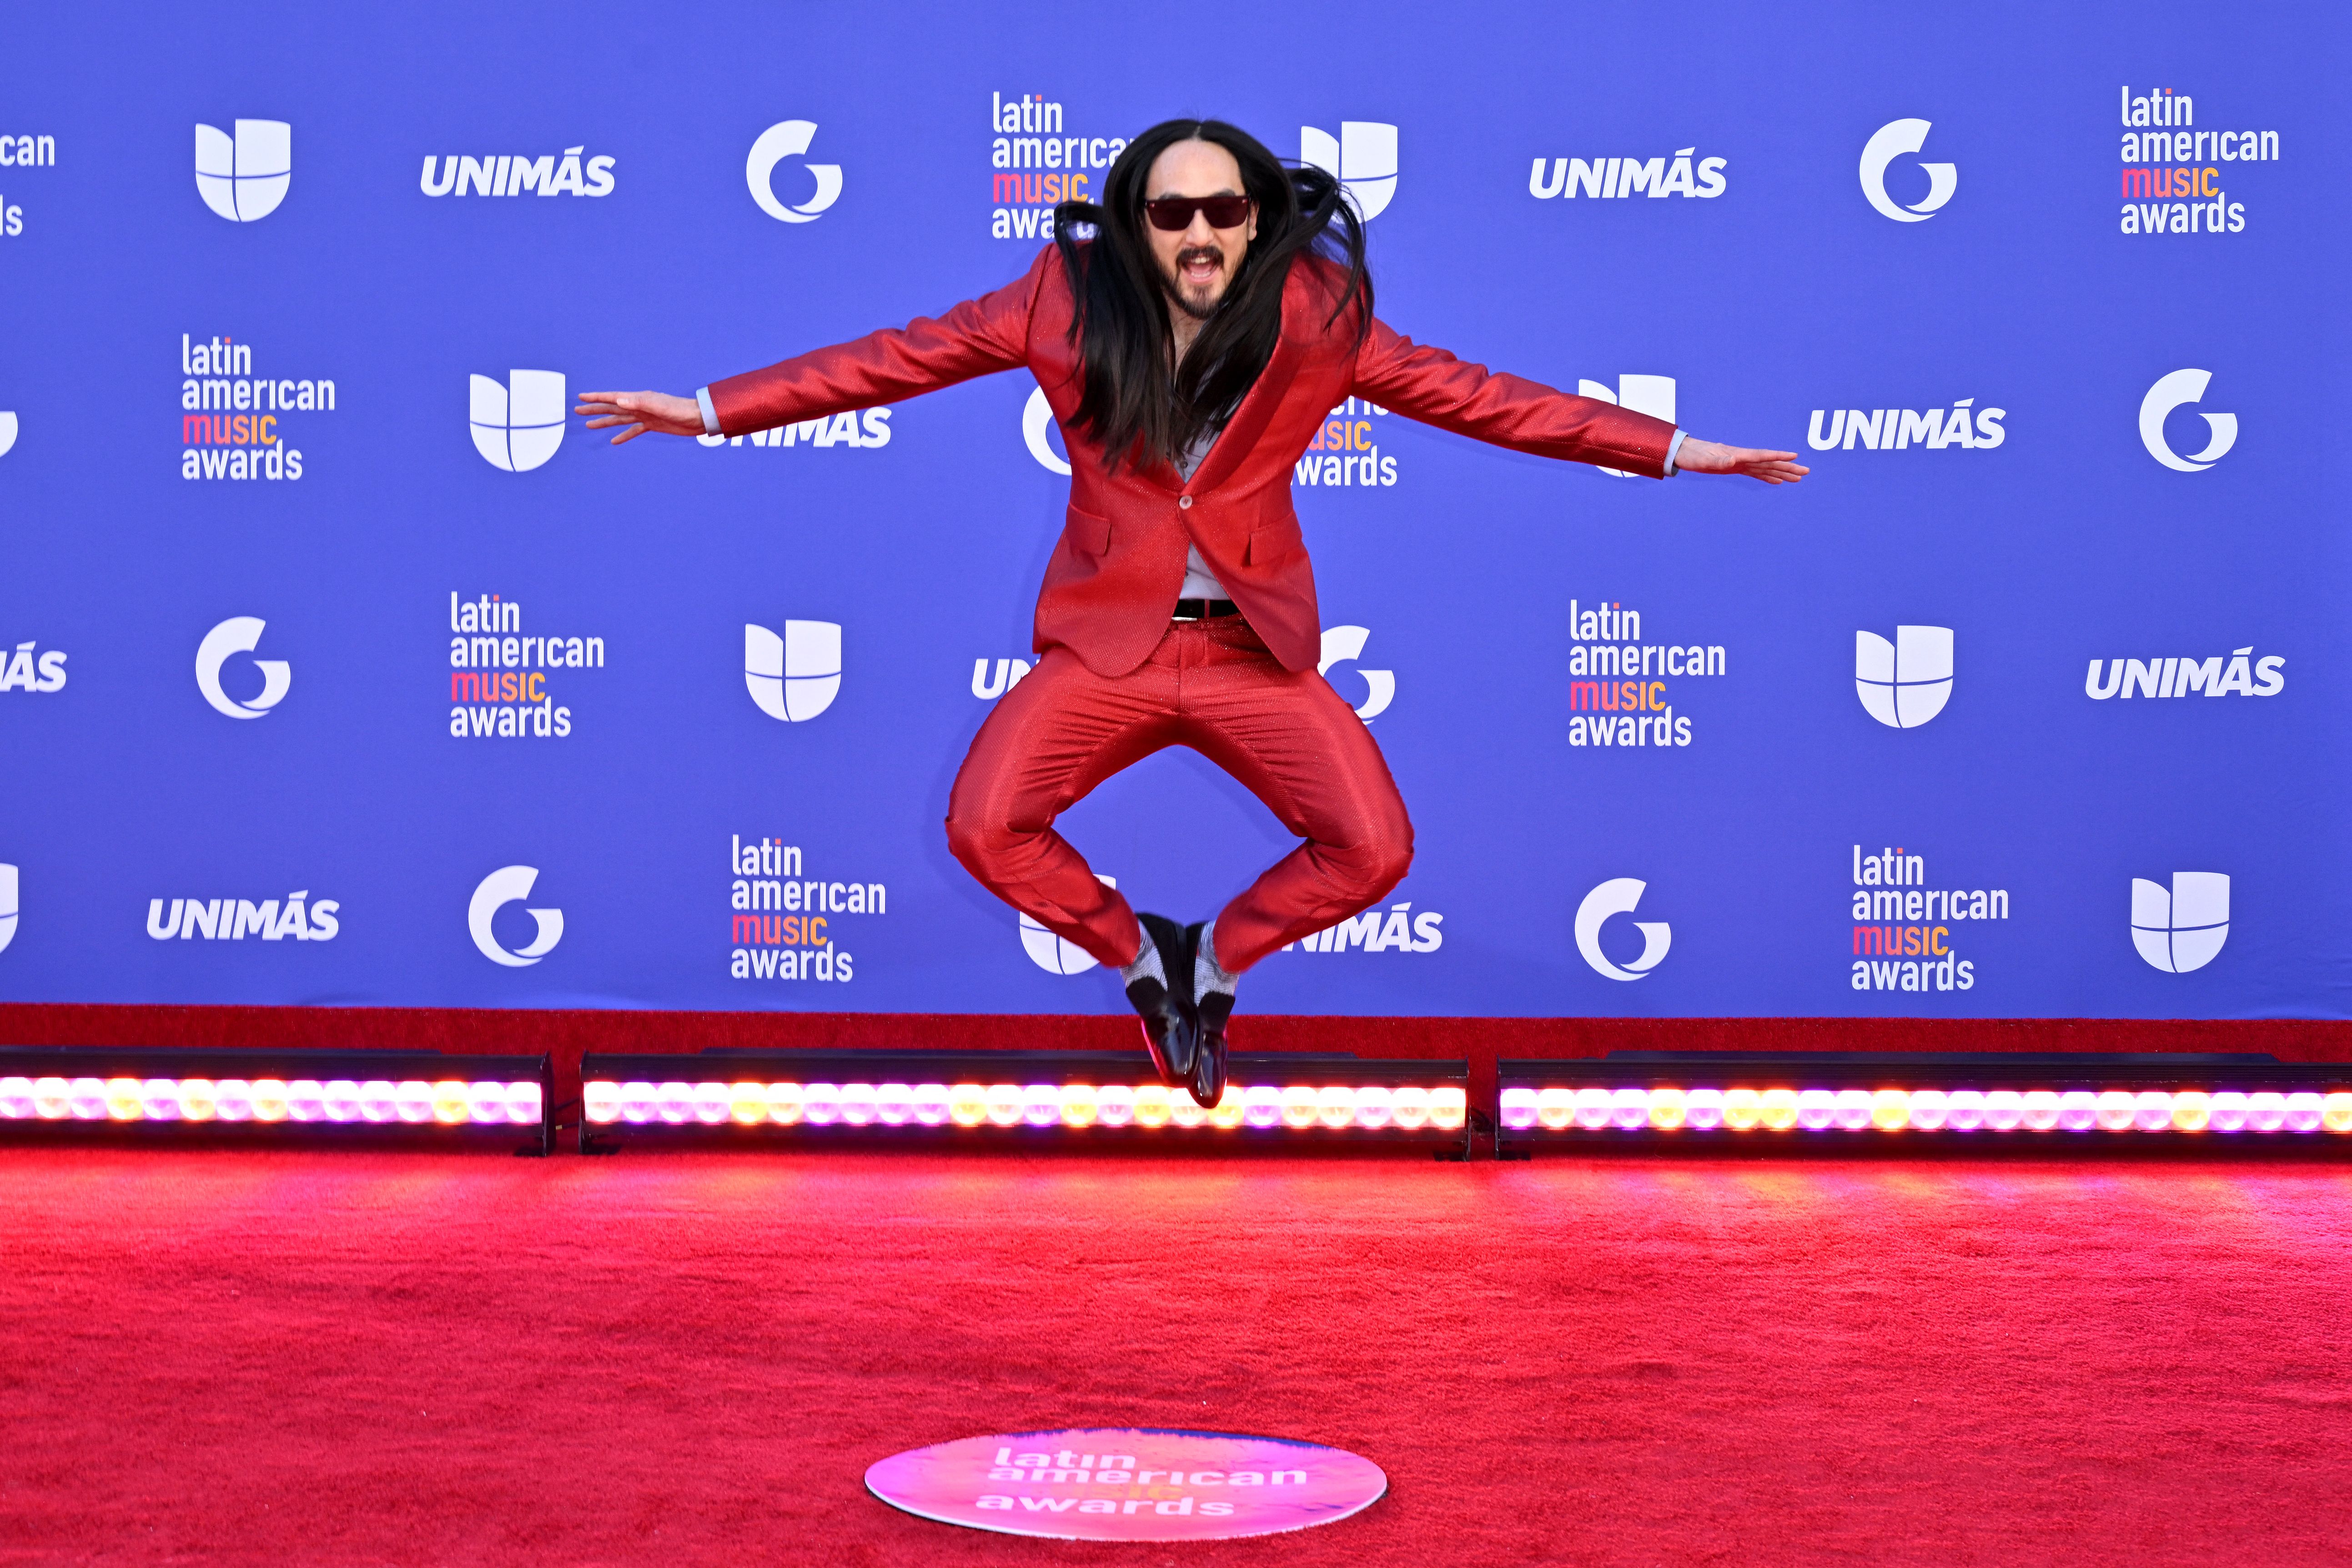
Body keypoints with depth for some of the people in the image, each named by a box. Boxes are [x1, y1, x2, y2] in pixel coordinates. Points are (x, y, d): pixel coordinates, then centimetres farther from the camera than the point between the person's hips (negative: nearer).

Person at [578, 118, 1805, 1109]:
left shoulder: (1314, 315, -3)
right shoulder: (1070, 298, -4)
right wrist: (710, 409, -5)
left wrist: (1673, 451, -2)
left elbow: (1472, 394, 1)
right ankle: (1136, 956, 11)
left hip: (1253, 651, 0)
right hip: (1105, 643, 0)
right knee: (984, 828, -21)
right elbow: (897, 359, 0)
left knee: (1374, 850, -17)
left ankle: (1214, 961, 17)